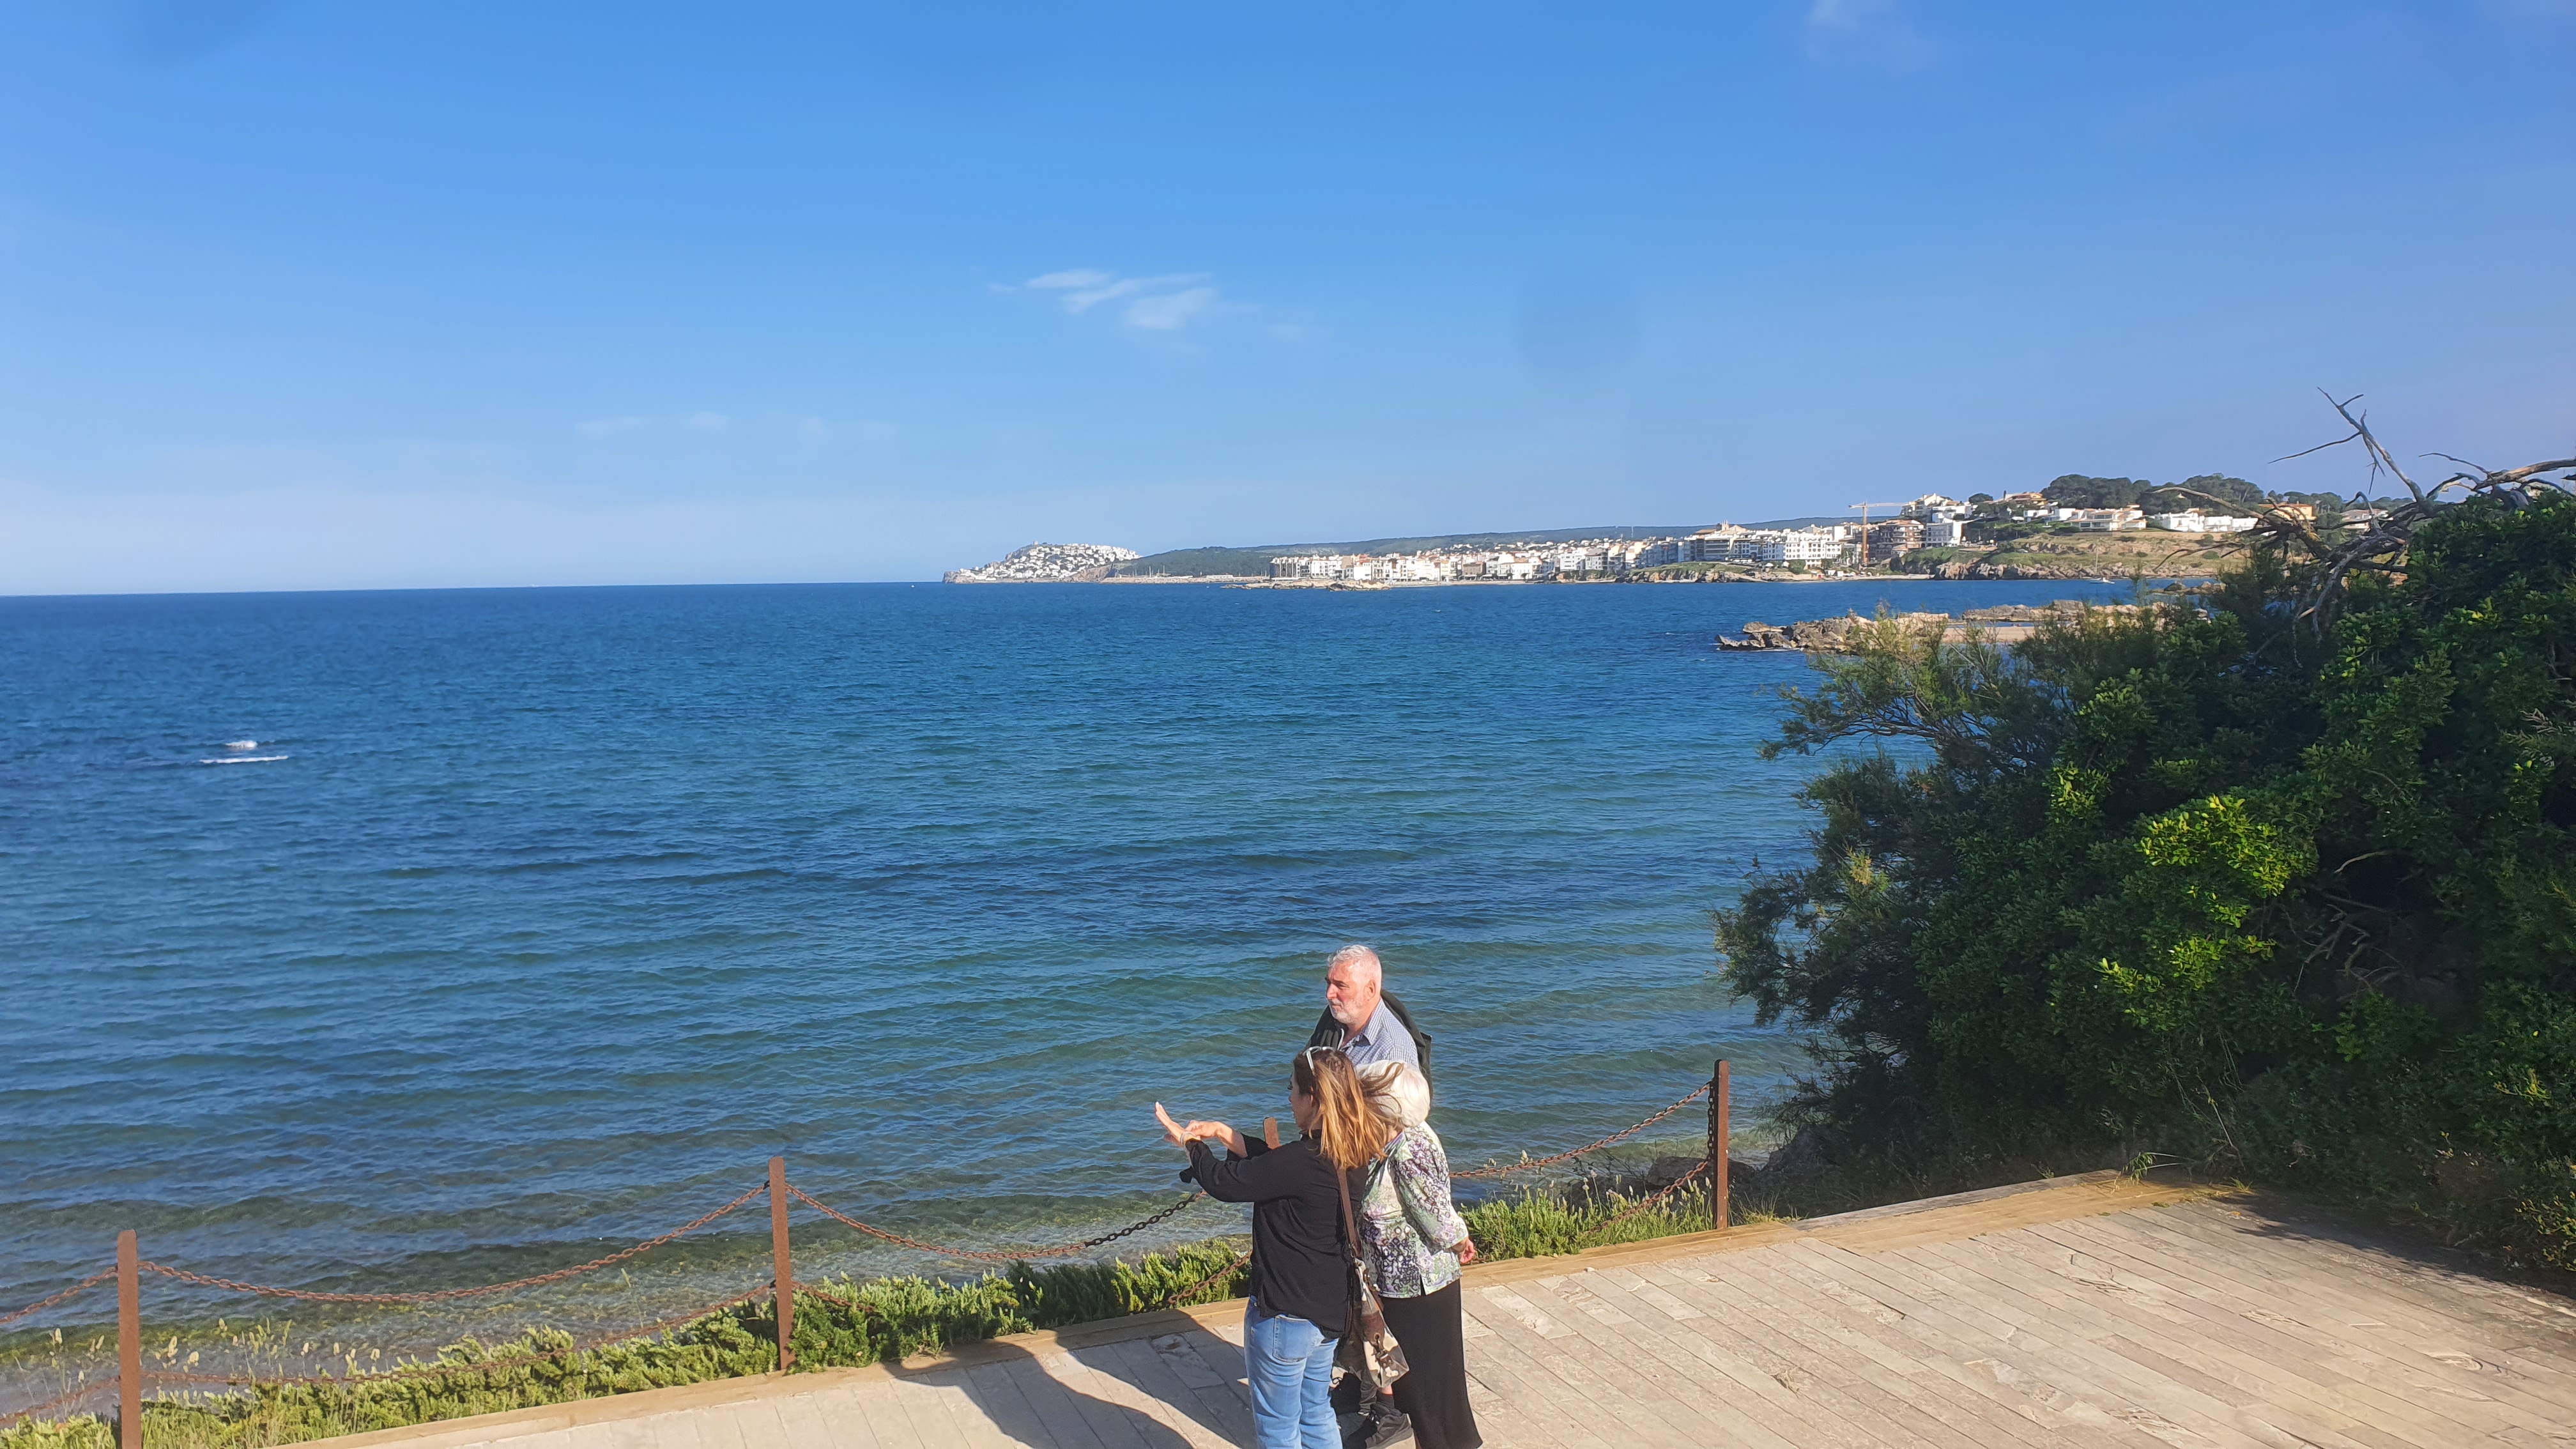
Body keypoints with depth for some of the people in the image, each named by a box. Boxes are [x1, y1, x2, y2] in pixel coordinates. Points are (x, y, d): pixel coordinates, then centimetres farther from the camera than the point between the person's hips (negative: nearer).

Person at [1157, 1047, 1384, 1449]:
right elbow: (1276, 1165, 12)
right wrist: (1225, 1134, 8)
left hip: (1284, 1316, -8)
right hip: (1330, 1312, 8)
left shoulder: (1302, 1162, -29)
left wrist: (1190, 1144, 0)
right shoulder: (1350, 1155, -3)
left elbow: (1224, 1182, -17)